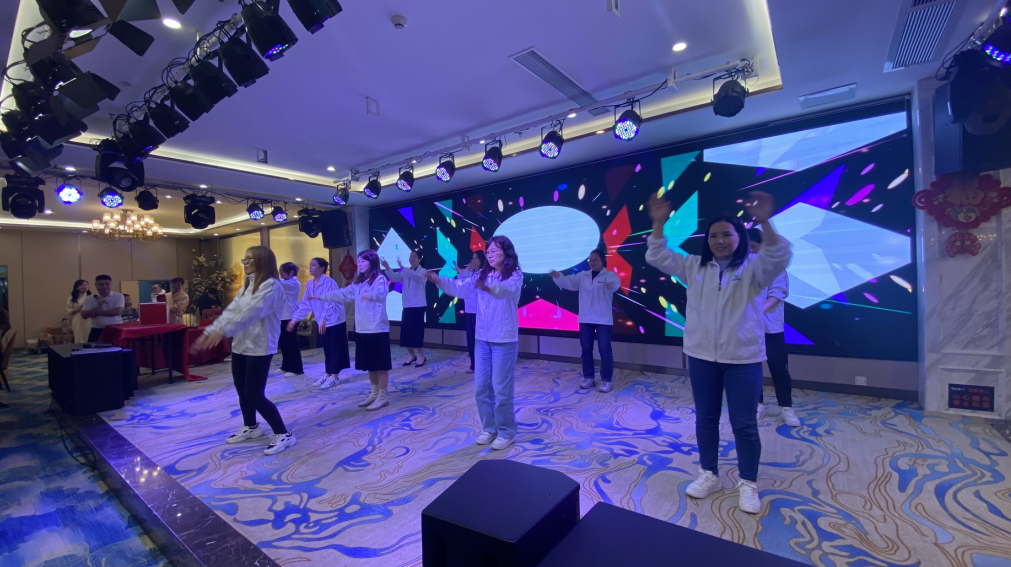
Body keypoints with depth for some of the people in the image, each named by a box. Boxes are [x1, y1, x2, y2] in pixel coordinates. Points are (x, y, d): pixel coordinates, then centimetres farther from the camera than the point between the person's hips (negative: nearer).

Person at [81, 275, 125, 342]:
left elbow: (118, 311, -13)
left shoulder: (118, 296, -2)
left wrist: (97, 312, -10)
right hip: (97, 331, 2)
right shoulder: (90, 299, 4)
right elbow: (84, 315, -4)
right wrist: (99, 306, -18)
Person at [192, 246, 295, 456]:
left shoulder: (271, 285, -14)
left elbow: (251, 312, -26)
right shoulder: (247, 286, 16)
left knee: (255, 395, -8)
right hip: (240, 346, 9)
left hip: (260, 348, -9)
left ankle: (283, 434, 5)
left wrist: (223, 331, -35)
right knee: (242, 390, 18)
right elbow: (230, 311, 11)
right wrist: (208, 332, 2)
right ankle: (250, 427, 39)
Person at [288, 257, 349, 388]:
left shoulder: (329, 282, -19)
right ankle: (328, 374, 23)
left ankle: (334, 376, 8)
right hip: (322, 322, 7)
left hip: (335, 321, -7)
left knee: (335, 349, 0)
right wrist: (294, 319, 6)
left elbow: (330, 303, -26)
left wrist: (323, 320, -34)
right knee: (327, 349, 13)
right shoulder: (309, 284, 5)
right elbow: (305, 304, 9)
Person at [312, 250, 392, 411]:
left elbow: (381, 293, -31)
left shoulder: (380, 279, -11)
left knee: (380, 363, -1)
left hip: (377, 328, -8)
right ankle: (375, 393, 26)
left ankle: (383, 396, 8)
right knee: (369, 364, 14)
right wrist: (322, 296, 25)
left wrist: (371, 295, -52)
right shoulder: (358, 283, 16)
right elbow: (343, 294, 24)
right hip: (362, 329, 8)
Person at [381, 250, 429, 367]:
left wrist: (403, 268, -38)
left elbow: (417, 277, -27)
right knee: (406, 331, 7)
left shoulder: (423, 271, -5)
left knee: (416, 331, -6)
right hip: (407, 306, 6)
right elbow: (394, 278, -2)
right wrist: (387, 268, -19)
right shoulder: (405, 272, 12)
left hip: (418, 306, -6)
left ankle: (422, 356, 7)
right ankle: (412, 355, 22)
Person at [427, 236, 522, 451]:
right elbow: (460, 288, -6)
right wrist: (439, 280, -22)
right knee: (481, 388, 12)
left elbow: (505, 289, -31)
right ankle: (489, 428, 30)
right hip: (482, 339, 6)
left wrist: (488, 287, -51)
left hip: (504, 340, -5)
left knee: (501, 389, 2)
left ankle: (506, 432, 21)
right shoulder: (481, 275, 7)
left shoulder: (515, 276, -9)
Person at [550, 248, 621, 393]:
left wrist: (611, 285, -51)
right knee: (586, 349, 10)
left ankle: (606, 380, 11)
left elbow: (616, 283, -26)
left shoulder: (610, 275, -4)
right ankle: (588, 378, 23)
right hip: (585, 319, 4)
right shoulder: (582, 276, 8)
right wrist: (557, 276, -22)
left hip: (603, 319, -4)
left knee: (604, 350, -1)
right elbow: (568, 282, -1)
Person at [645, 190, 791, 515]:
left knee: (744, 424, 7)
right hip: (701, 357, 3)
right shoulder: (695, 267, 5)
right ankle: (708, 475, 32)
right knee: (705, 418, 14)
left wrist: (764, 222, -39)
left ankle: (748, 484, 28)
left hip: (743, 359, -3)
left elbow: (779, 258, -25)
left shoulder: (753, 268, -4)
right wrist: (659, 224, -12)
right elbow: (657, 257, 1)